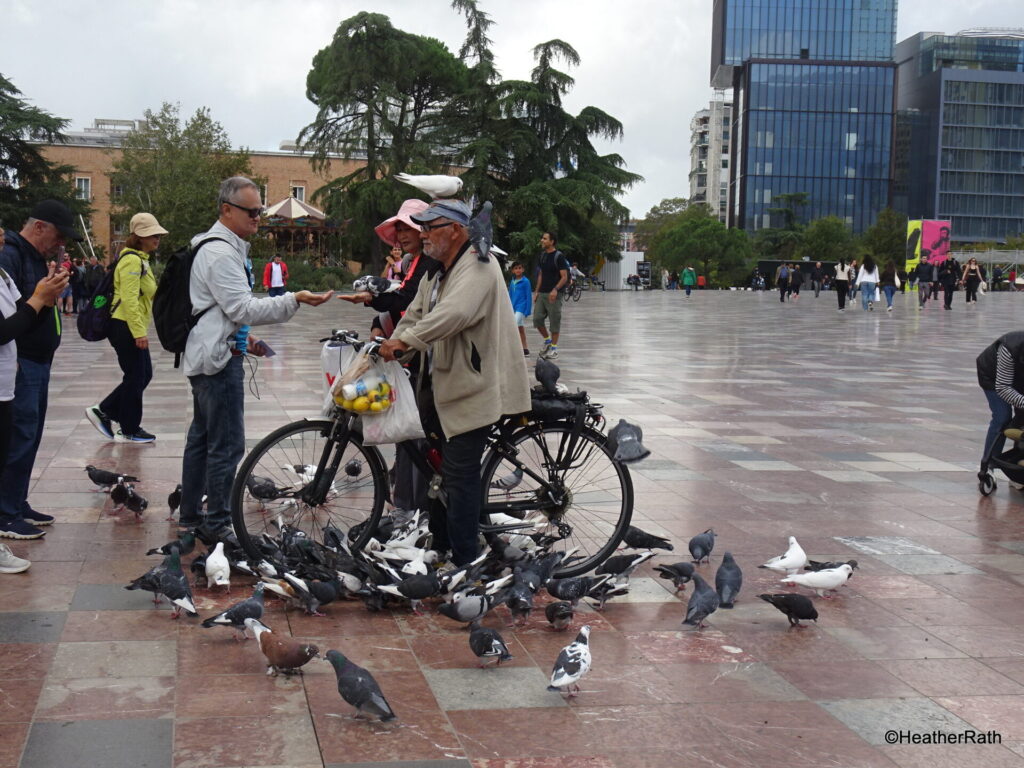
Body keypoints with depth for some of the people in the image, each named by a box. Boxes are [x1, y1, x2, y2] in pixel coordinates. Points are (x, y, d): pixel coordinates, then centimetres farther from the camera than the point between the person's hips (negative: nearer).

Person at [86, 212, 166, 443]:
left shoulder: (140, 259, 17)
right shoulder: (132, 260, -16)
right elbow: (129, 299, -22)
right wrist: (139, 332, -24)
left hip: (132, 327, 10)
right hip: (126, 327, -10)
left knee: (143, 375, 12)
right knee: (136, 377, -2)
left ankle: (102, 411, 19)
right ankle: (129, 431, 9)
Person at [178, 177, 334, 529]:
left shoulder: (225, 247, 18)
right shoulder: (221, 252, -17)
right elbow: (243, 308, -23)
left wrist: (242, 336, 19)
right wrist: (294, 300, -28)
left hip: (208, 355, 12)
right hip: (219, 358, -12)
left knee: (201, 438, 17)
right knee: (227, 445, -9)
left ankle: (190, 516, 27)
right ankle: (218, 523, -4)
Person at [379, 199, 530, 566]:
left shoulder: (478, 267, -16)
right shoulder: (436, 273, 17)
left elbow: (453, 313, -33)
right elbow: (415, 315, 13)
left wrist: (405, 340, -33)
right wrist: (389, 347, -3)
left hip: (470, 388, -10)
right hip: (439, 383, 10)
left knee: (459, 474, -8)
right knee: (438, 468, 18)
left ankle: (465, 561, 0)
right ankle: (439, 546, 31)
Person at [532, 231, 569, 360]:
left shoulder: (559, 256, -8)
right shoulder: (542, 255, 13)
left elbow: (564, 277, -12)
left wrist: (555, 290, -25)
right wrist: (536, 291, 12)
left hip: (553, 295, -7)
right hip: (542, 293, 7)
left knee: (555, 320, 0)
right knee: (537, 319, 1)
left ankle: (554, 347, 8)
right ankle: (547, 340, 20)